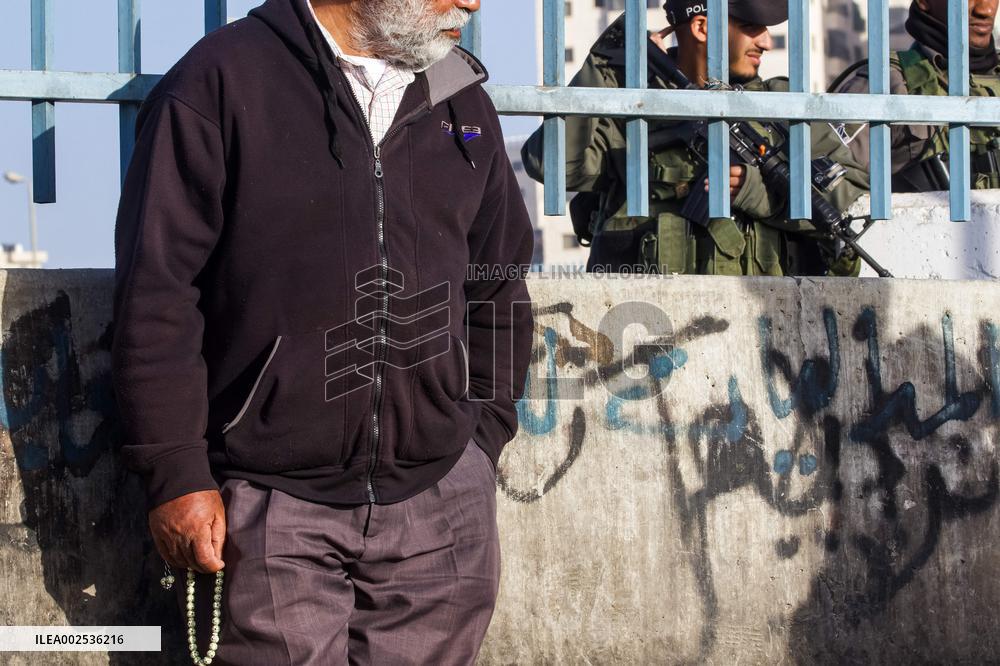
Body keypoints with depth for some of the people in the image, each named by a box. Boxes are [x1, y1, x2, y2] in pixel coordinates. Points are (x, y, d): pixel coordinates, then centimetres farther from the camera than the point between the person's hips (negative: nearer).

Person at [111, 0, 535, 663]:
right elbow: (157, 293, -7)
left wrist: (484, 441, 14)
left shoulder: (463, 104, 14)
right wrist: (176, 475, -10)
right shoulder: (222, 80, -4)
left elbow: (500, 296, 22)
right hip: (272, 504, -4)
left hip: (441, 502, 5)